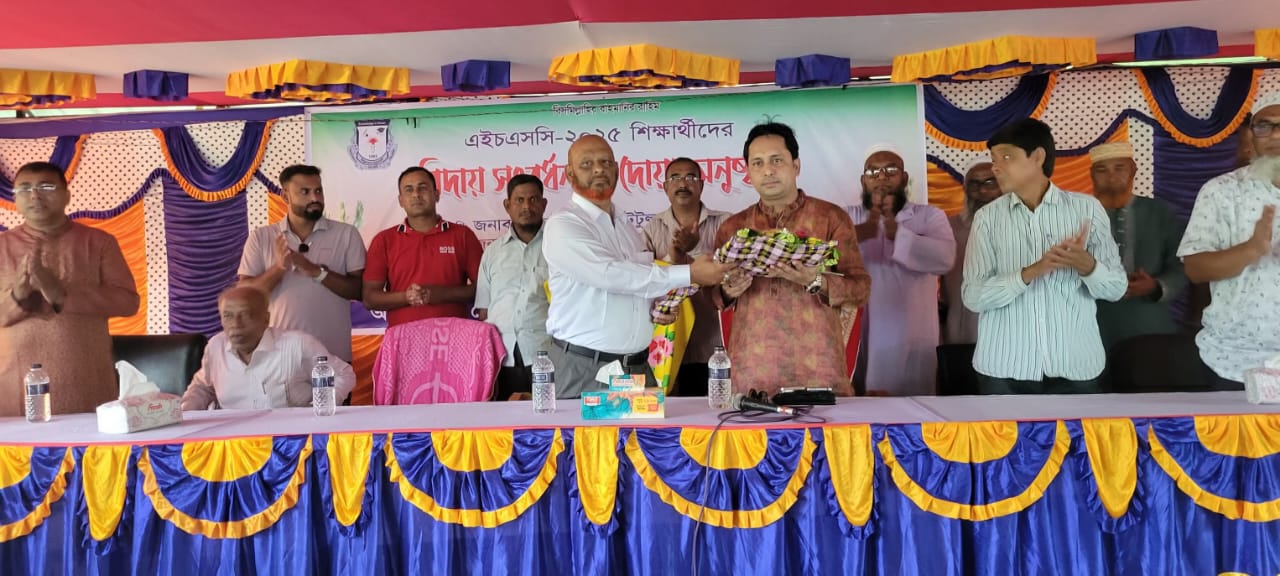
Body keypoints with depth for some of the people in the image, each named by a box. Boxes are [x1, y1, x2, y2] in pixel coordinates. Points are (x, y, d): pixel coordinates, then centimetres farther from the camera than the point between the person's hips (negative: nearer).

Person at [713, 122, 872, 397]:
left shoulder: (831, 218, 3)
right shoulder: (732, 227, 10)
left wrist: (816, 282, -18)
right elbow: (712, 294, 13)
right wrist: (727, 291, -8)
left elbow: (862, 287, -1)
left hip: (817, 366, -1)